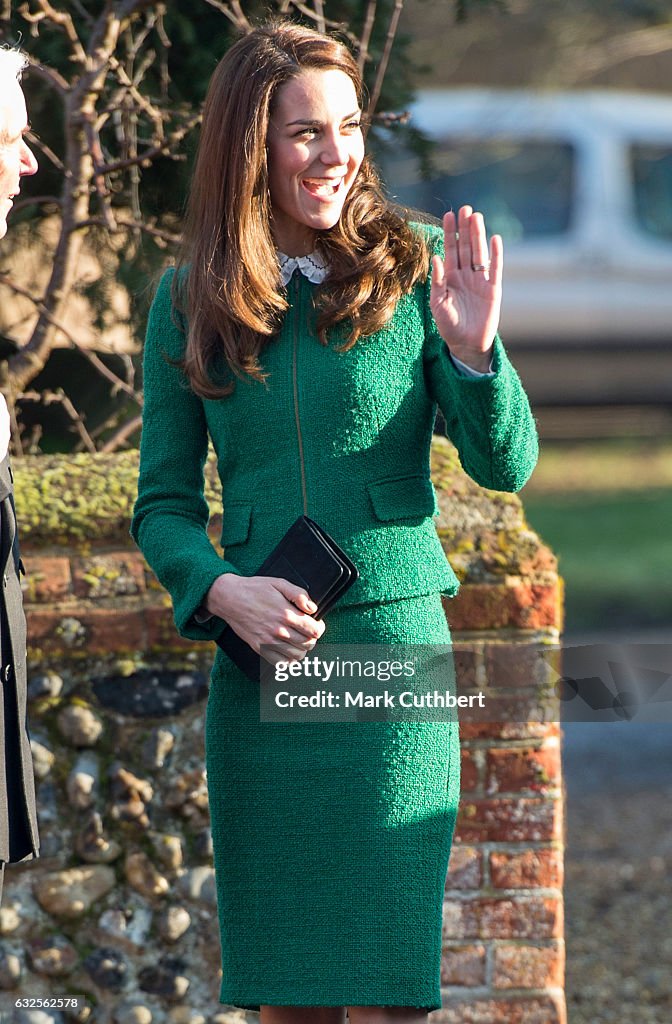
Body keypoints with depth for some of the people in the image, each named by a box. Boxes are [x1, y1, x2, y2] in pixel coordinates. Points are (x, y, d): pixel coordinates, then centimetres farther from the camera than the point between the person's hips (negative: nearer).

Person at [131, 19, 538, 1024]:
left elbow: (507, 464, -3)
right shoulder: (189, 300, 5)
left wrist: (469, 350, -21)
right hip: (256, 664, 3)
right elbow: (163, 503, 10)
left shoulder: (415, 266, -1)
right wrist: (222, 589, -10)